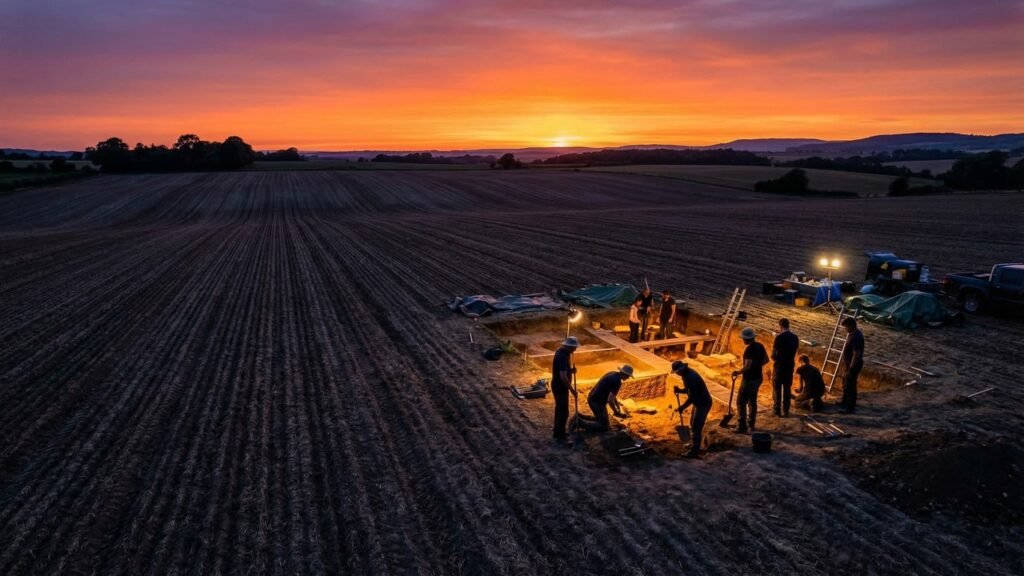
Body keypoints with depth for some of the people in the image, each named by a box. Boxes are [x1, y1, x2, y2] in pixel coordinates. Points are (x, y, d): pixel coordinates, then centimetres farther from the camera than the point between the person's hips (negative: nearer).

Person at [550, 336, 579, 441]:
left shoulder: (561, 351, 4)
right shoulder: (563, 357, -27)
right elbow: (563, 377, -31)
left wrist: (570, 370, 1)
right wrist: (572, 389, -22)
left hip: (558, 385, 10)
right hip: (560, 387, -10)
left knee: (560, 409, 20)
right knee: (563, 411, 0)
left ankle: (557, 431, 31)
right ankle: (559, 434, 9)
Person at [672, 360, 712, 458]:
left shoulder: (691, 377, -28)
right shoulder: (686, 374, 4)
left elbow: (692, 396, -28)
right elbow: (688, 390, 15)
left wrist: (682, 407, -22)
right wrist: (679, 390, -4)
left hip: (703, 403, -10)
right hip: (698, 402, 10)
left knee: (696, 427, -7)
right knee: (693, 424, 22)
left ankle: (694, 451, -1)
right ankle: (693, 444, 37)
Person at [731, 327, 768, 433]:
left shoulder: (749, 349, -23)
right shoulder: (760, 346, 4)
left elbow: (747, 366, -28)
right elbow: (766, 360, 15)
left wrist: (737, 372, -15)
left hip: (749, 380, -9)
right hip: (758, 378, 9)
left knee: (741, 402, -3)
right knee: (752, 401, 20)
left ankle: (742, 427, -5)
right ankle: (751, 424, 29)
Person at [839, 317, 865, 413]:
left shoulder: (856, 337, -27)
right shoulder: (852, 333, 5)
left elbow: (856, 354, -27)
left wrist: (850, 368, -23)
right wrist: (846, 365, 21)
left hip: (853, 365, -11)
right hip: (848, 363, 11)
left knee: (850, 385, -1)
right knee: (845, 383, 23)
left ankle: (850, 407, 9)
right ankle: (845, 401, 40)